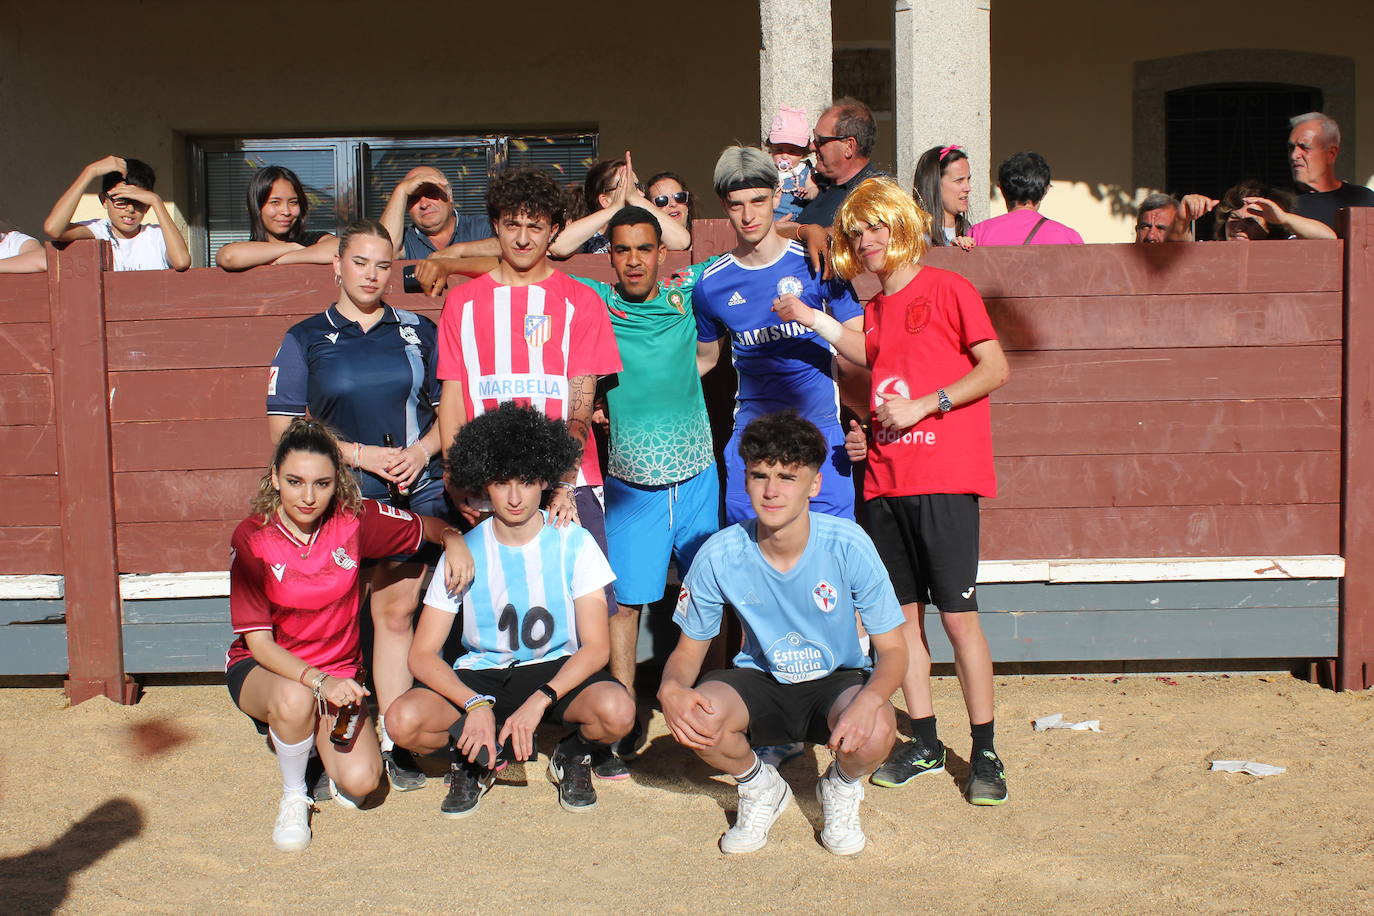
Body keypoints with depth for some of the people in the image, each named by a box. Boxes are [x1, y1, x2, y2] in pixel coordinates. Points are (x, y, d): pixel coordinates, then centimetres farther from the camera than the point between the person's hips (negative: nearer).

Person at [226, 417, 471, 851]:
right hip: (262, 669, -2)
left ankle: (315, 741, 18)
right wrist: (317, 680, -34)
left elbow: (427, 527, 5)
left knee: (359, 781, -18)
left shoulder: (355, 519, -11)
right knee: (295, 699, -39)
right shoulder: (251, 539, -16)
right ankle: (293, 797, -8)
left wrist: (453, 540, -20)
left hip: (337, 672, 2)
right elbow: (258, 641, -18)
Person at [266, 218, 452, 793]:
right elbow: (285, 429, 0)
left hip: (418, 492, 1)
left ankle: (394, 744, 10)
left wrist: (423, 448, -7)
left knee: (395, 612, 3)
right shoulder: (305, 340, 5)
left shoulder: (417, 331, 11)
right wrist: (361, 454, -10)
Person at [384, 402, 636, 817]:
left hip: (557, 671, -1)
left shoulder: (573, 544, -8)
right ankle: (476, 760, 6)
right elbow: (423, 654, -9)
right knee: (406, 719, -28)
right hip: (481, 675, 1)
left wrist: (538, 702, -28)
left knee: (616, 710, -33)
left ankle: (572, 755, 4)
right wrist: (475, 705, -27)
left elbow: (597, 646, -12)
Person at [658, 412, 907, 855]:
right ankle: (760, 787, 6)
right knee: (694, 718, -31)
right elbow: (689, 649, -3)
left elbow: (892, 649, -14)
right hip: (760, 681, 1)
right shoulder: (719, 556, -17)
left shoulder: (847, 544, -21)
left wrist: (871, 698, -38)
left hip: (838, 679, -1)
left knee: (874, 732, -35)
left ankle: (841, 787, 6)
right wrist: (671, 688, -28)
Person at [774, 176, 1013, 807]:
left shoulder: (947, 288, -3)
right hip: (886, 481, 6)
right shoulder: (876, 309, 16)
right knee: (903, 613, 8)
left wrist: (921, 406, -12)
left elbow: (995, 369, -7)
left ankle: (984, 753, 6)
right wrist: (816, 322, 14)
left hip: (944, 479, -6)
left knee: (957, 613, -5)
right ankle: (924, 743, 19)